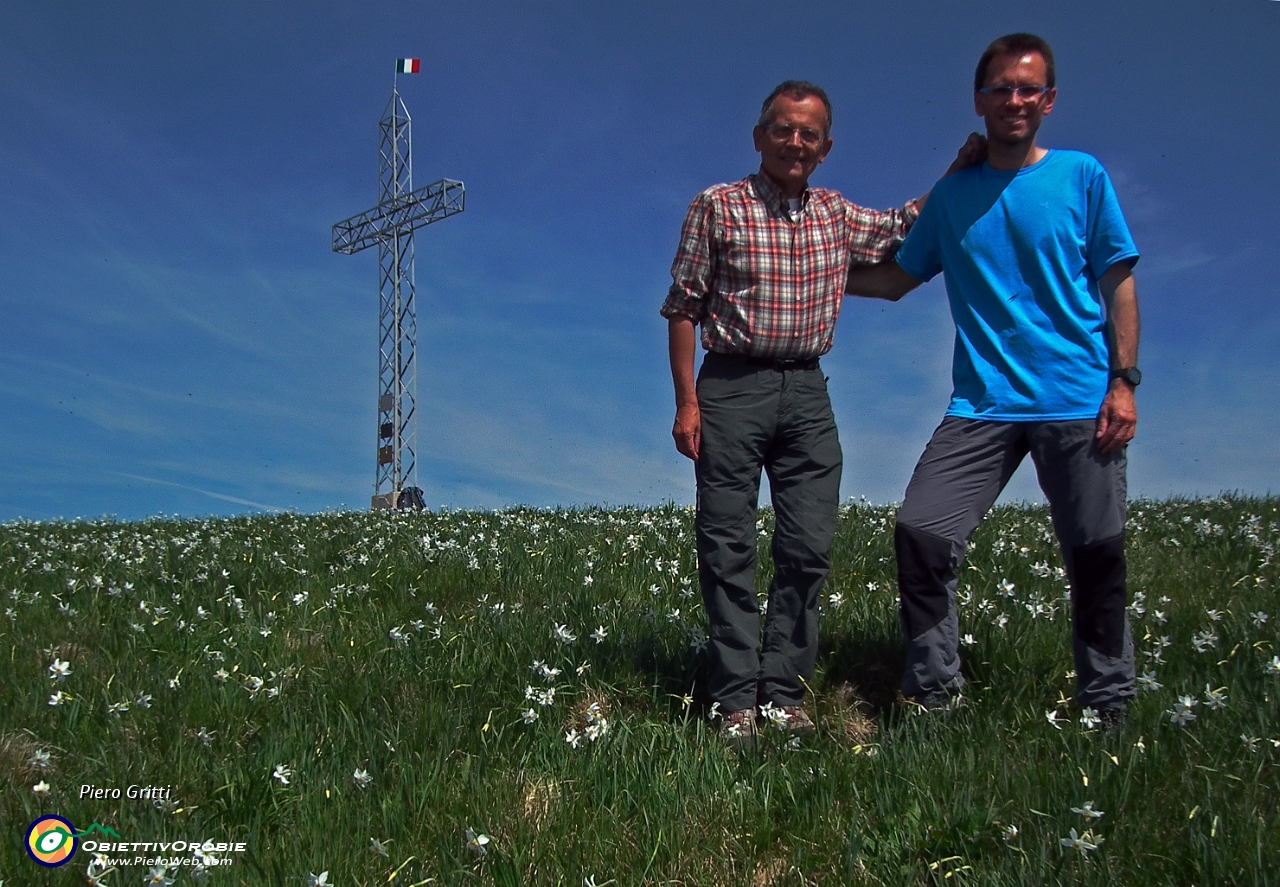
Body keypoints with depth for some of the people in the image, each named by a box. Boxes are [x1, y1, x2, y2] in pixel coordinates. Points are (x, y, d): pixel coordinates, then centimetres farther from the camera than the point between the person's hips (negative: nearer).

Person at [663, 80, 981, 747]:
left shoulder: (837, 215, 12)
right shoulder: (717, 207, 0)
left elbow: (904, 228, 28)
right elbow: (684, 308, -1)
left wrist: (958, 172, 14)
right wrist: (685, 402, -7)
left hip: (807, 392, 4)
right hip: (731, 388, -4)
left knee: (809, 547, 2)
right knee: (727, 548, -3)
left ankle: (784, 693, 12)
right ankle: (736, 701, 5)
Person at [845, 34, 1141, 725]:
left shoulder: (1081, 174, 6)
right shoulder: (952, 194, 11)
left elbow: (1117, 284, 5)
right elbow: (896, 279, 18)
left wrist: (1123, 381, -3)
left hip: (1079, 401, -1)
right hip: (982, 404, 2)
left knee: (1097, 552, 3)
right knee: (919, 532, -11)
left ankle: (1108, 706, 23)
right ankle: (935, 693, 5)